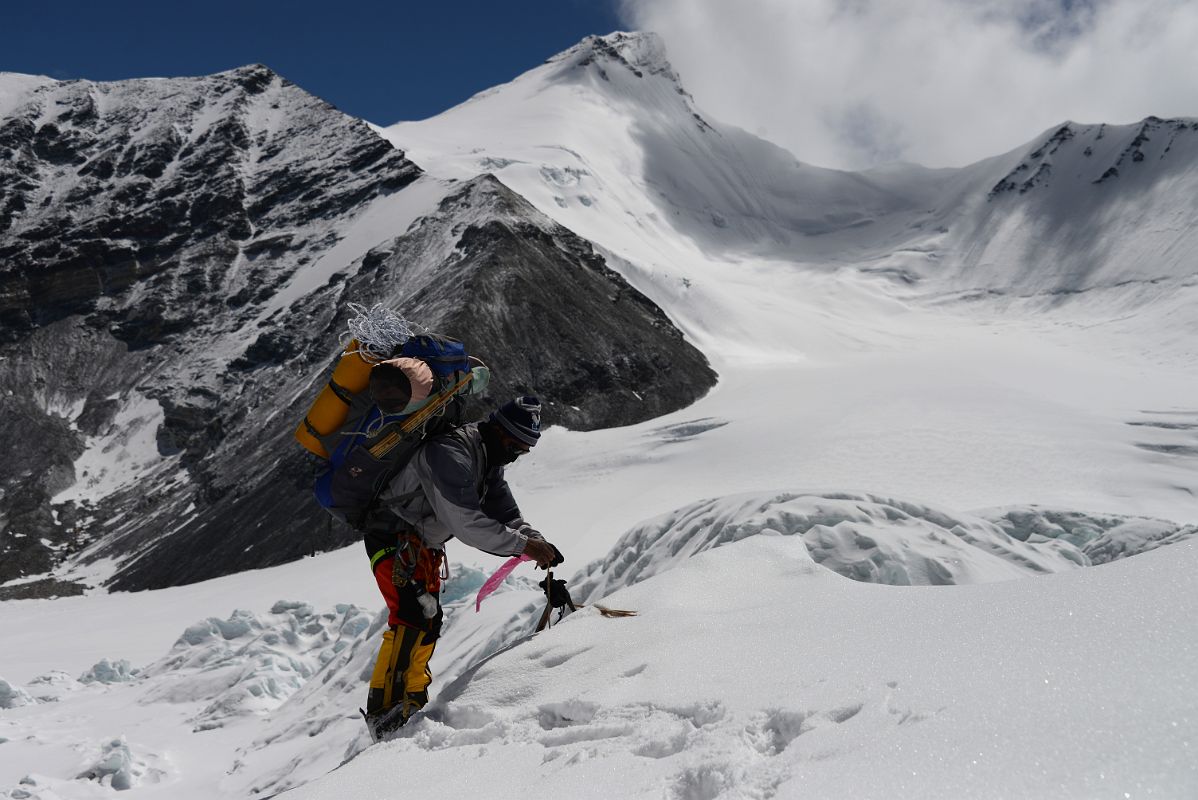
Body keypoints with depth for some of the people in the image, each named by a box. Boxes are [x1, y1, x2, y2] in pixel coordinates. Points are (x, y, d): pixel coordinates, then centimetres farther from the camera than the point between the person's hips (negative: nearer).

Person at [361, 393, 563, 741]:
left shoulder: (489, 462, 5)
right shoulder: (451, 454, -27)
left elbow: (506, 515, 4)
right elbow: (466, 523, -33)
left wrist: (538, 543, -14)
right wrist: (524, 545, -31)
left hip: (424, 548, 10)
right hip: (394, 539, -10)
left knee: (428, 624, 15)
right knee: (413, 613, -24)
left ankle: (413, 701, 29)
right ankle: (384, 710, -21)